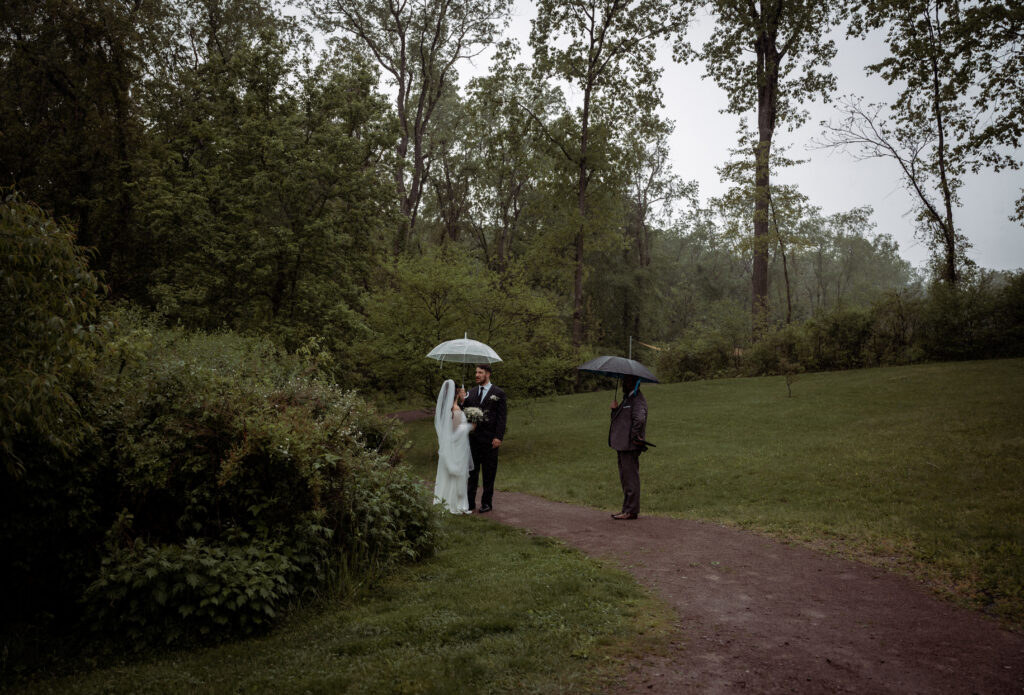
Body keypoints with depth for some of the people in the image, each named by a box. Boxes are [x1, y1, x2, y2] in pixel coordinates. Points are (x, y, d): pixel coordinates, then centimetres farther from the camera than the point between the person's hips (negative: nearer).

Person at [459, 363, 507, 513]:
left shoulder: (498, 393, -3)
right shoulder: (471, 392, 10)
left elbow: (501, 417, -6)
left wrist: (498, 437, -13)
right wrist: (462, 402, -8)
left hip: (489, 439, -4)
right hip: (473, 438, 4)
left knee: (489, 472, 5)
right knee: (471, 471, 9)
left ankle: (487, 502, 15)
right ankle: (470, 502, 17)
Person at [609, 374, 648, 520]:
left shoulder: (637, 400, -14)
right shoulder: (627, 398, 19)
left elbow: (640, 419, -28)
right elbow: (616, 419, 19)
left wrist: (635, 437, -21)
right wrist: (615, 409, 0)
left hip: (630, 447, -11)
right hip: (623, 445, 11)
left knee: (630, 478, -6)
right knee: (625, 479, 15)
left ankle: (631, 511, -1)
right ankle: (627, 509, 22)